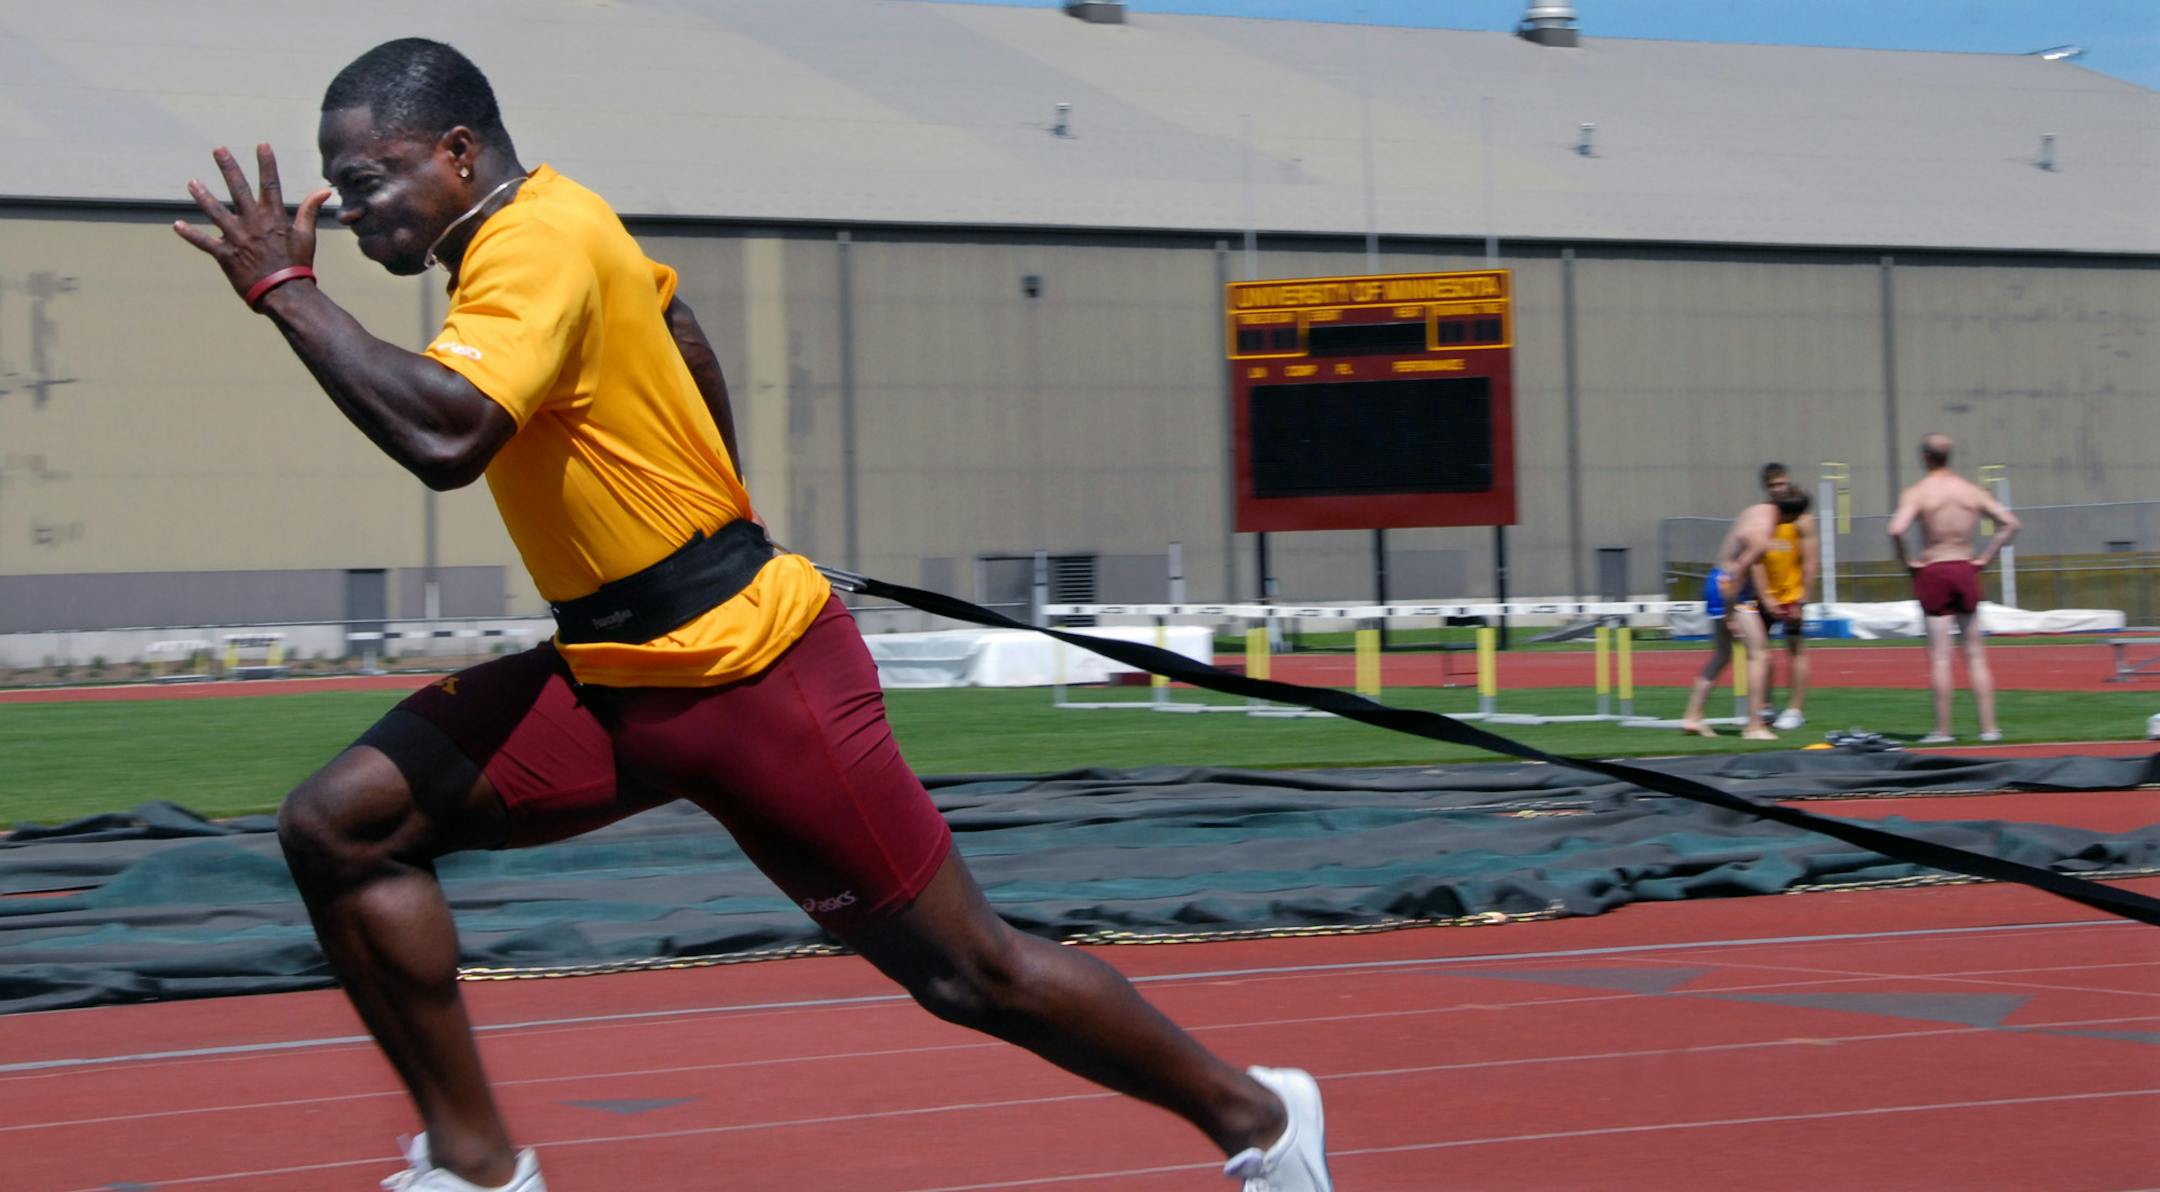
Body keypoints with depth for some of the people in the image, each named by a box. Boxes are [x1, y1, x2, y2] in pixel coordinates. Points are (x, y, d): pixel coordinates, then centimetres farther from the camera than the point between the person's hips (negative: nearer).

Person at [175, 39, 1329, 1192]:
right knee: (337, 825, -5)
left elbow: (444, 434, -38)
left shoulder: (539, 246, -20)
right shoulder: (546, 215, 9)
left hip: (749, 671, -9)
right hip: (613, 675, 9)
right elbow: (683, 337, 26)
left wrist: (286, 291, -29)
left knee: (973, 977, 2)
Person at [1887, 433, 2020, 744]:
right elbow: (2010, 523, 4)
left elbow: (1896, 530, -22)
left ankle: (1943, 730, -2)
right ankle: (1989, 727, 6)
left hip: (1932, 571, -3)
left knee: (1940, 656, -2)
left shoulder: (1917, 493, -6)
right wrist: (1985, 558, 6)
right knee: (1975, 654, 8)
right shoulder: (1972, 491, 6)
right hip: (1965, 571, 3)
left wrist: (1906, 562, -7)